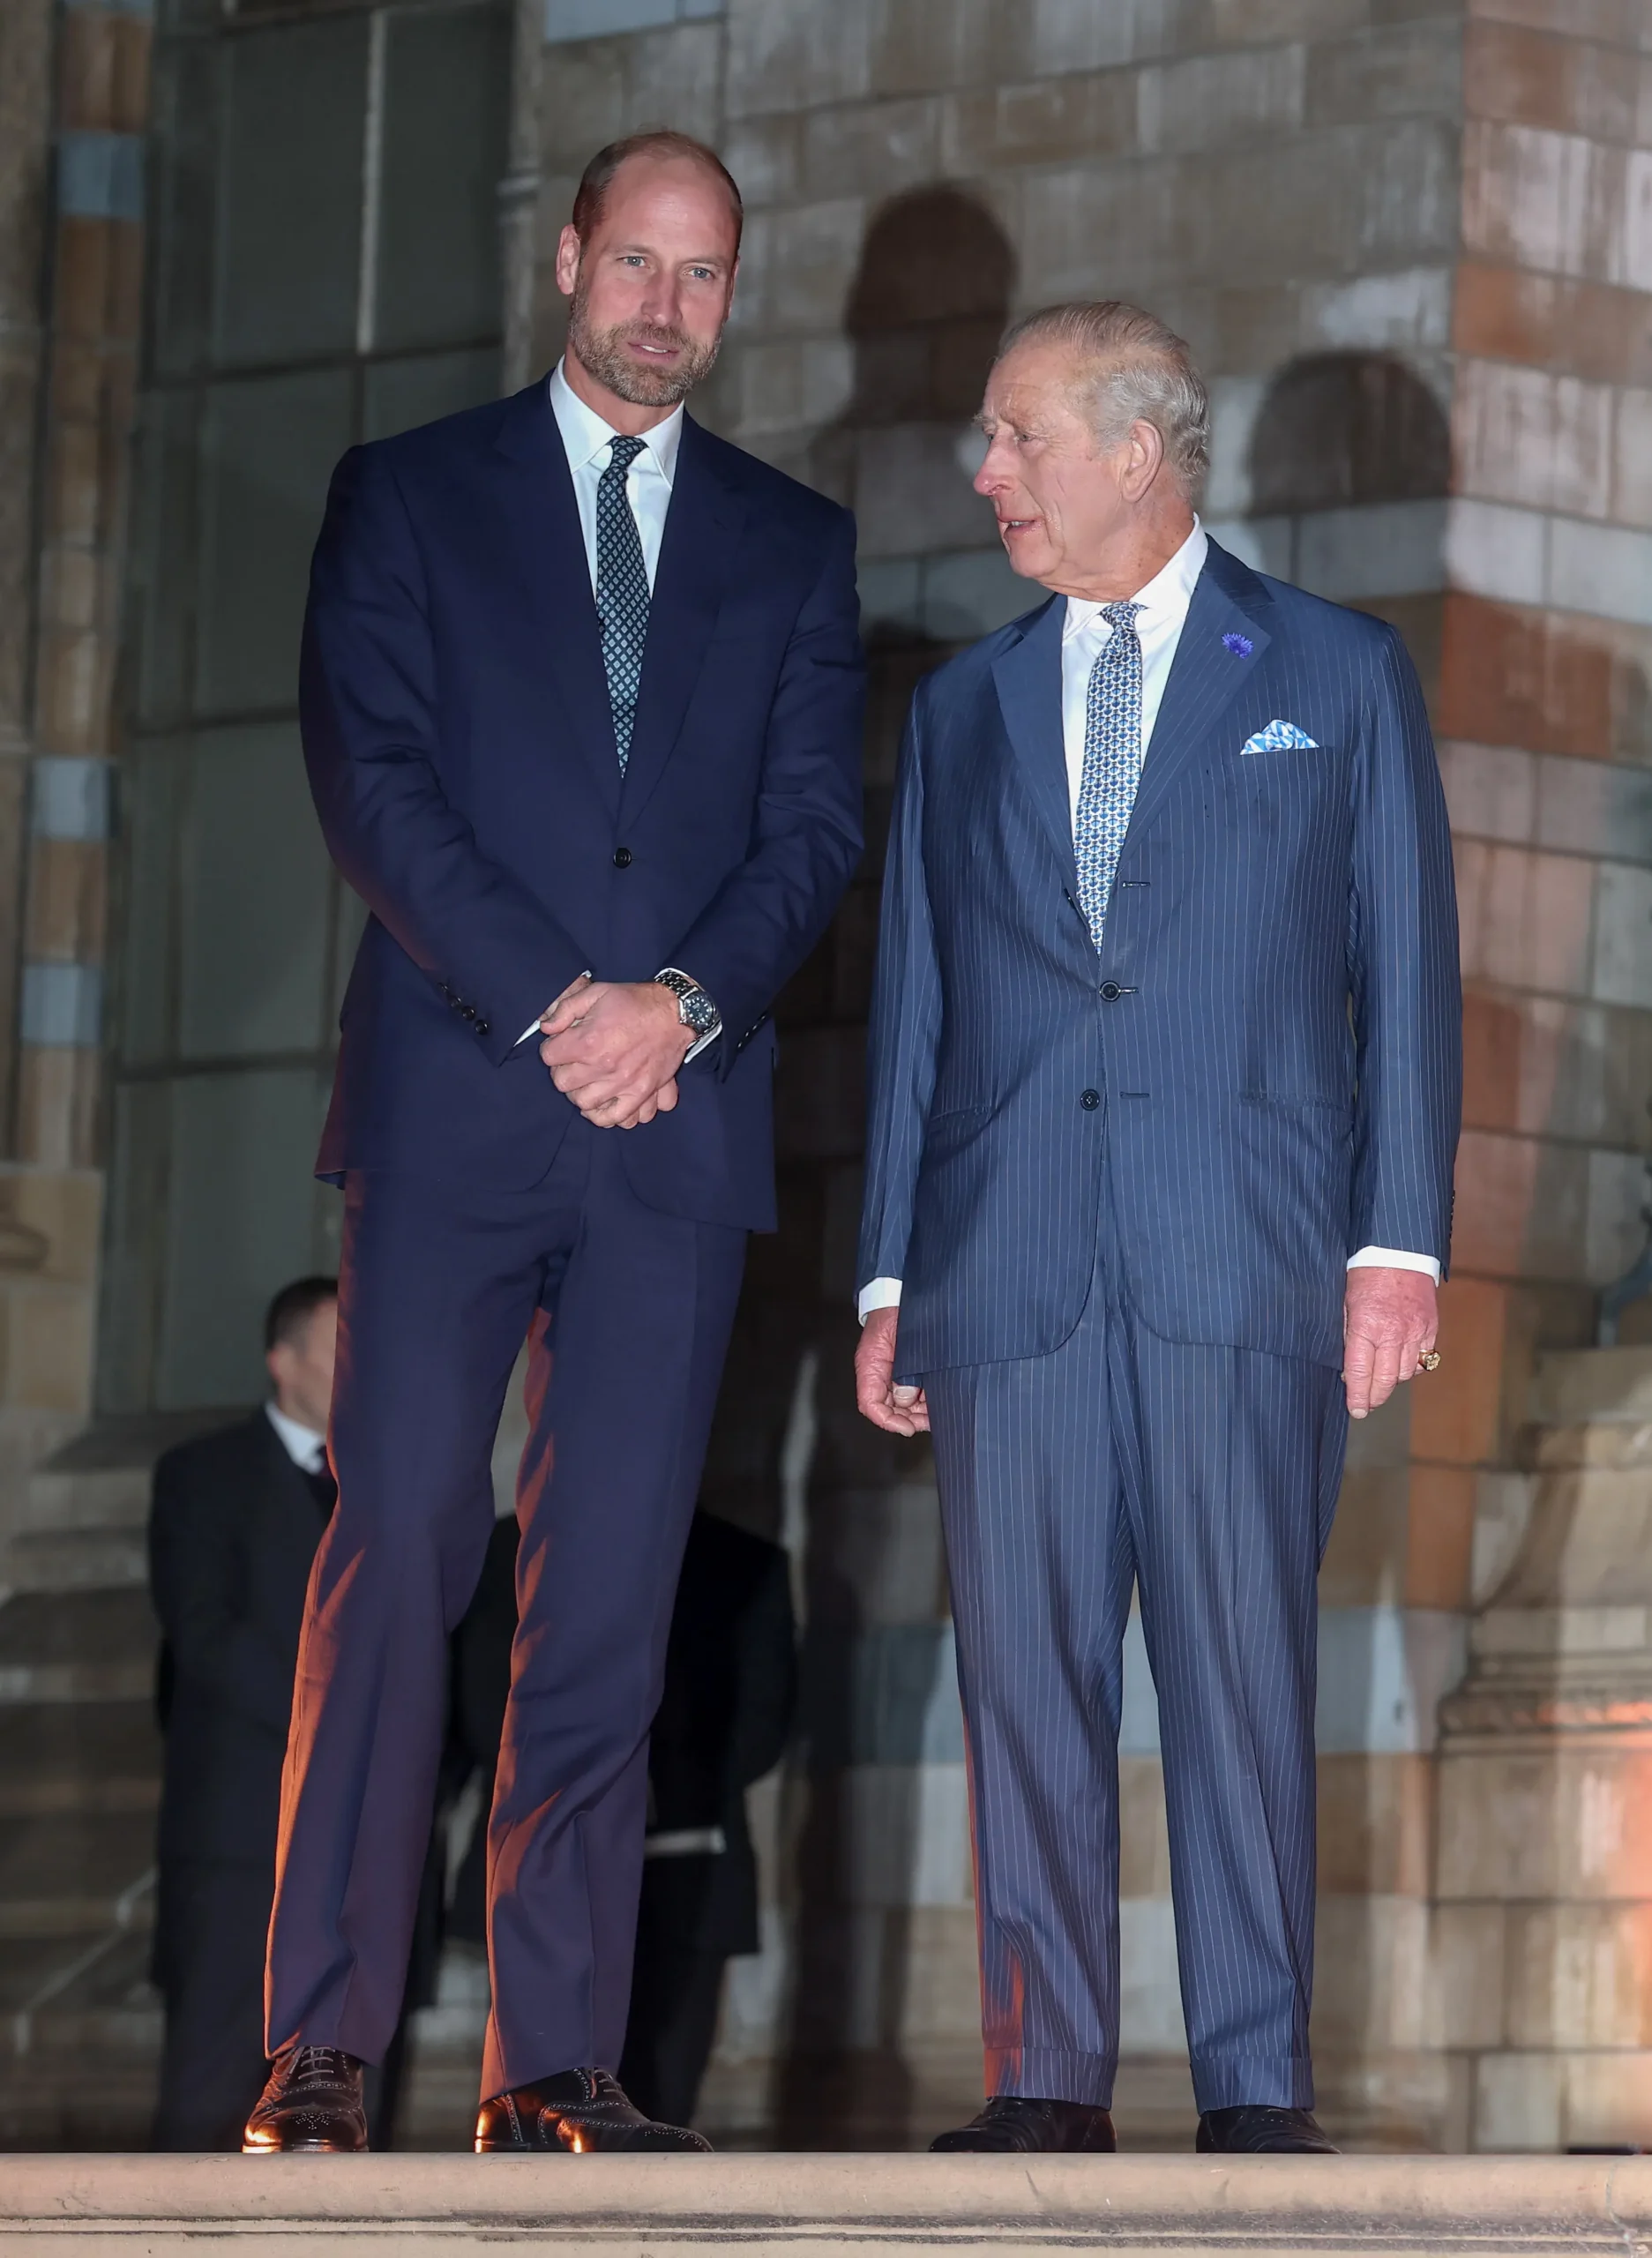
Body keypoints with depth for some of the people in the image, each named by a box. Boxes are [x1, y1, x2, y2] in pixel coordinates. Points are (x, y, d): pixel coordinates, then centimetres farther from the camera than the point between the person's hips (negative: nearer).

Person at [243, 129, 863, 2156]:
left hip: (678, 1125, 2)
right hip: (453, 1105, -2)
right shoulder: (406, 499, 10)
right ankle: (319, 2051, -6)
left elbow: (816, 821, 7)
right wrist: (553, 1002, -12)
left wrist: (682, 1000, -11)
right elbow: (372, 775, -2)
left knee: (611, 1596, -1)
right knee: (394, 1559, -8)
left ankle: (554, 2064, 1)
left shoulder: (793, 544, 16)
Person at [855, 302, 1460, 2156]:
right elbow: (912, 1004, 17)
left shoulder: (1337, 677, 9)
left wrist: (1397, 1242, -4)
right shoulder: (962, 710, 18)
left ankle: (1257, 2088, -2)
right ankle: (1048, 2081, 4)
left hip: (1241, 1263, -3)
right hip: (1010, 1270, 3)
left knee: (1243, 1673, -5)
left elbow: (1406, 974, 5)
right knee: (1026, 1678, 0)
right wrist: (888, 1276, 10)